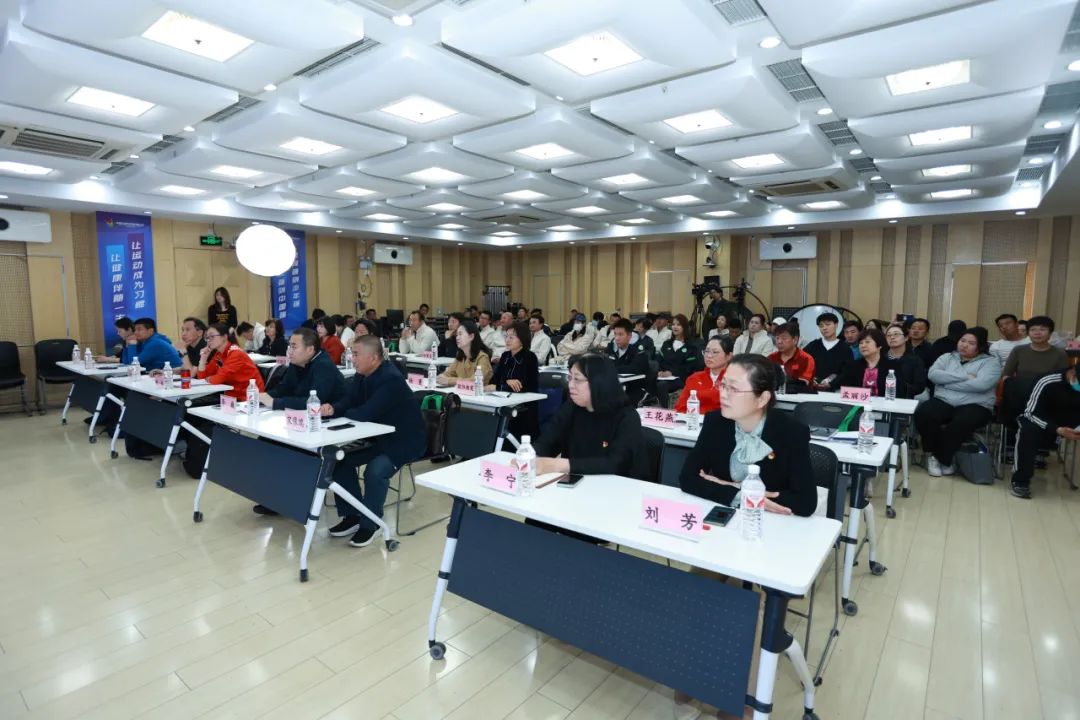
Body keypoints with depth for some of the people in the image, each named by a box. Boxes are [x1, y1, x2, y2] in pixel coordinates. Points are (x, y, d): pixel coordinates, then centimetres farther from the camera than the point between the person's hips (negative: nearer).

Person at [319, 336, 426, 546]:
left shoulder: (391, 379, -27)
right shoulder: (361, 375, 2)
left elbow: (366, 413, -32)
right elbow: (346, 403, -1)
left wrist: (337, 412, -14)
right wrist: (331, 408, -26)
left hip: (403, 440, -9)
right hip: (378, 436, 9)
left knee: (376, 470, -29)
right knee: (340, 457, -1)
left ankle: (370, 524, -6)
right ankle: (351, 516, 10)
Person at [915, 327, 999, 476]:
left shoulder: (989, 362, 6)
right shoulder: (947, 357, 16)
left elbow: (981, 384, -14)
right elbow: (932, 374, -5)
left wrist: (947, 381, -8)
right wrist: (965, 377, -10)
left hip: (975, 405, -2)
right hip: (944, 401, 3)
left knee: (961, 423, -36)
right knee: (922, 413, -30)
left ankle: (942, 458, -11)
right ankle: (932, 454, -8)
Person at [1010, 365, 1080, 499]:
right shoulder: (1048, 383, -19)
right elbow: (1030, 413, -18)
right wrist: (1057, 430, -32)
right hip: (1044, 424, -3)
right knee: (1029, 431, -33)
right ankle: (1021, 480, -24)